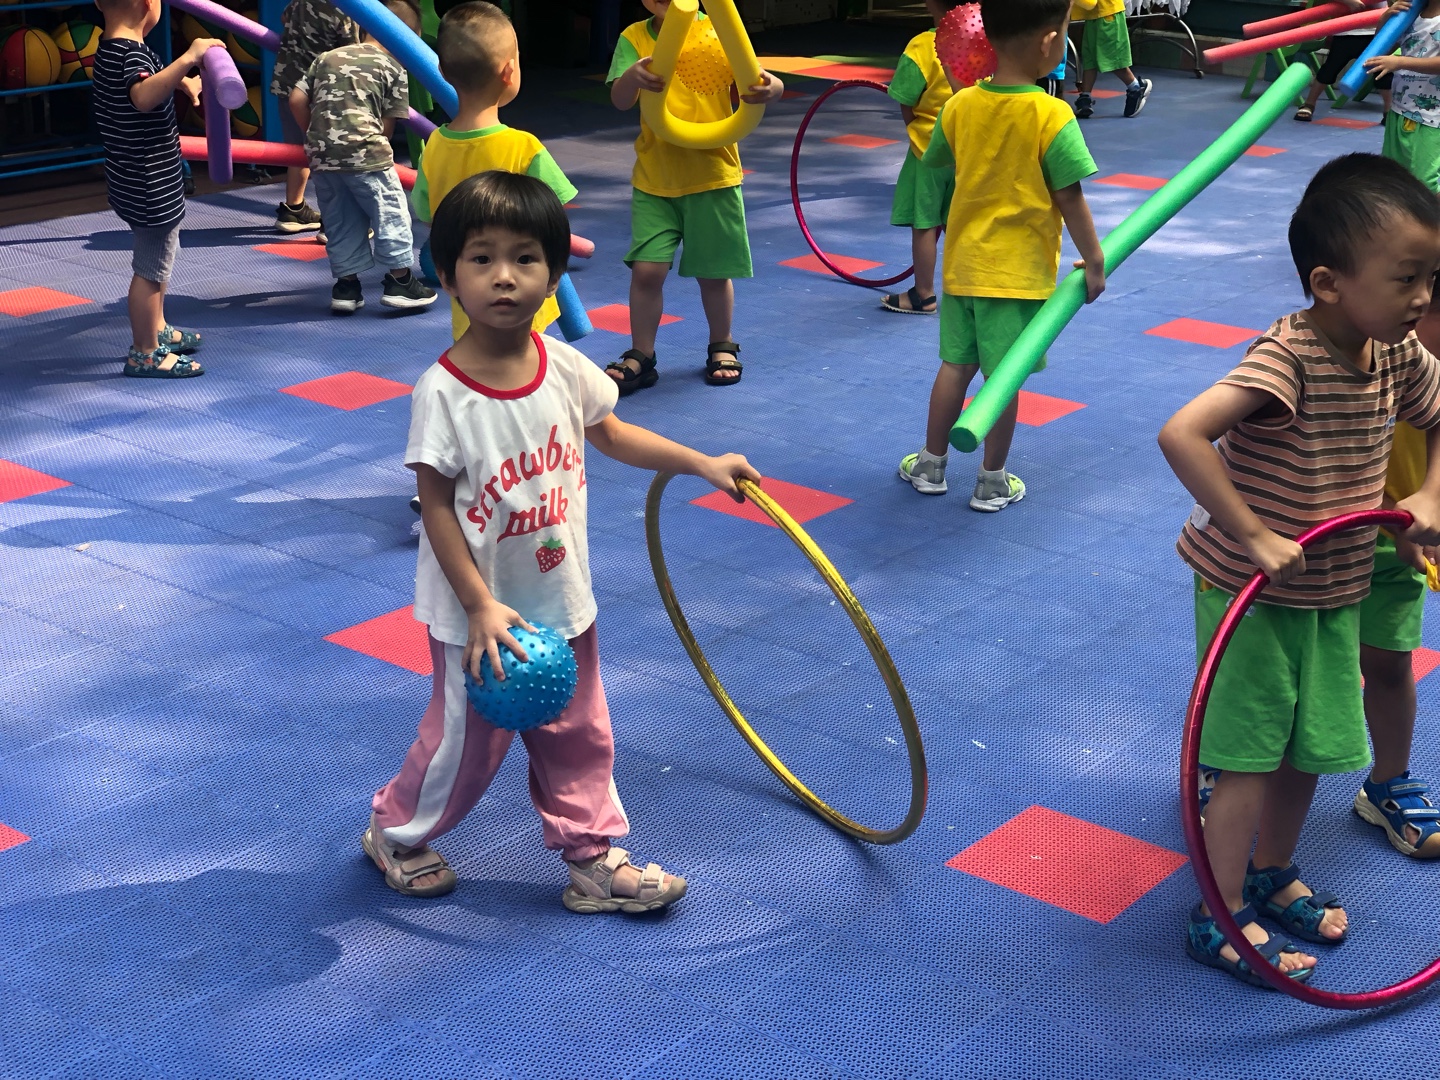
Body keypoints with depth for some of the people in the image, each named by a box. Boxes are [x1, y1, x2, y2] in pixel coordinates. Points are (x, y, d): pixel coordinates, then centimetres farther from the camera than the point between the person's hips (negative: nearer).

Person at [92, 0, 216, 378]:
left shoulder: (109, 48, 7)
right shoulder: (132, 53, -24)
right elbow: (144, 96, -46)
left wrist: (182, 81, 35)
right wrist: (189, 58, -47)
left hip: (136, 185, 11)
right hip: (151, 187, -11)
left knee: (159, 256, 27)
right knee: (151, 269, 1)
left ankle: (157, 330, 43)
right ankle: (145, 354, 11)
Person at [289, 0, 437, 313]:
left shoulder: (327, 58, 18)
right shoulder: (393, 68, 5)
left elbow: (297, 100, 12)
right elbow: (388, 123, 3)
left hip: (322, 153, 5)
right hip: (365, 151, -5)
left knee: (340, 222, 14)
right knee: (390, 213, 8)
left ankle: (346, 285, 18)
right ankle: (400, 280, 11)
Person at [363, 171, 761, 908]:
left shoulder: (565, 368, -6)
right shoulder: (443, 393, -22)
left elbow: (610, 434, 13)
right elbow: (437, 507, -18)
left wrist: (701, 463, 10)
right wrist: (480, 606, -22)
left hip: (562, 599, 5)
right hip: (481, 614, -5)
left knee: (578, 738, 16)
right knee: (466, 742, 12)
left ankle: (592, 859, 32)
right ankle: (395, 833, 38)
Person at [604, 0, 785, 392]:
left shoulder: (715, 32, -6)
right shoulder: (634, 38, -3)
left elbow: (762, 82, -13)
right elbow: (619, 100, -16)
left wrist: (769, 89, -37)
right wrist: (634, 75, -39)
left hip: (712, 175, -1)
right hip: (654, 179, 1)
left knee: (713, 271, 9)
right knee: (646, 269, -3)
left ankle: (722, 348, 31)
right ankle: (640, 357, 14)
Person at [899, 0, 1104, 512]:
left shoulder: (960, 106, -5)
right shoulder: (1052, 116, -18)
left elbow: (937, 165, 12)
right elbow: (1070, 200, -14)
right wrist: (1094, 261, -4)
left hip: (963, 262, 5)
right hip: (1020, 272, -4)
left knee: (956, 365, 17)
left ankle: (931, 465, 28)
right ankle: (992, 483, 16)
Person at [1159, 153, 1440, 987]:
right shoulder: (1288, 359, -28)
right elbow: (1181, 433, -40)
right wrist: (1253, 535, -35)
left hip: (1335, 595, 7)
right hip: (1254, 596, -7)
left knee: (1308, 747, 19)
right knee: (1251, 758, 2)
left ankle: (1274, 875, 41)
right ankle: (1220, 919, 18)